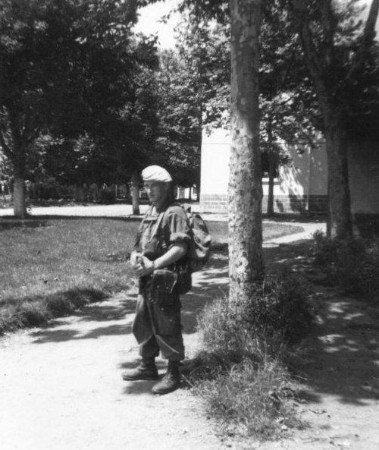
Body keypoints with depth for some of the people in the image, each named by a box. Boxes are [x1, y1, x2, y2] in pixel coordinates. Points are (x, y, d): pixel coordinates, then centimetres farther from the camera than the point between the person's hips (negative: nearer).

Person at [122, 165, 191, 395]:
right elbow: (140, 243, 19)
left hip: (164, 279, -9)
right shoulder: (151, 213, 15)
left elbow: (180, 248, -20)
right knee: (144, 324, 18)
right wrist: (135, 257, -2)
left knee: (167, 327, 0)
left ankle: (173, 374, 14)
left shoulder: (175, 213, -11)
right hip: (147, 279, 9)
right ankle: (148, 366, 34)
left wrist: (153, 264, -22)